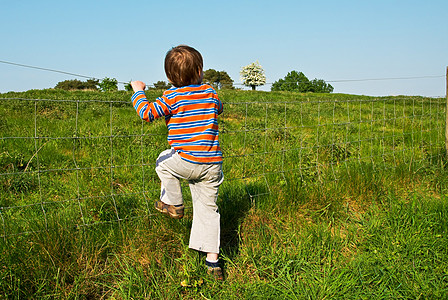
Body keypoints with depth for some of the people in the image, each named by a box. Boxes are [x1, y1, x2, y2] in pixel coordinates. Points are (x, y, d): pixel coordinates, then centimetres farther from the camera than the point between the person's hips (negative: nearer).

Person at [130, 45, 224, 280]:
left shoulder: (172, 97, -6)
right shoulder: (210, 93, 10)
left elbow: (147, 113, -8)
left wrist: (138, 91, 9)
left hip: (187, 161, -4)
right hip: (213, 163, 5)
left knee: (163, 162, 29)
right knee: (207, 209, 13)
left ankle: (173, 203, 35)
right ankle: (212, 260, 13)